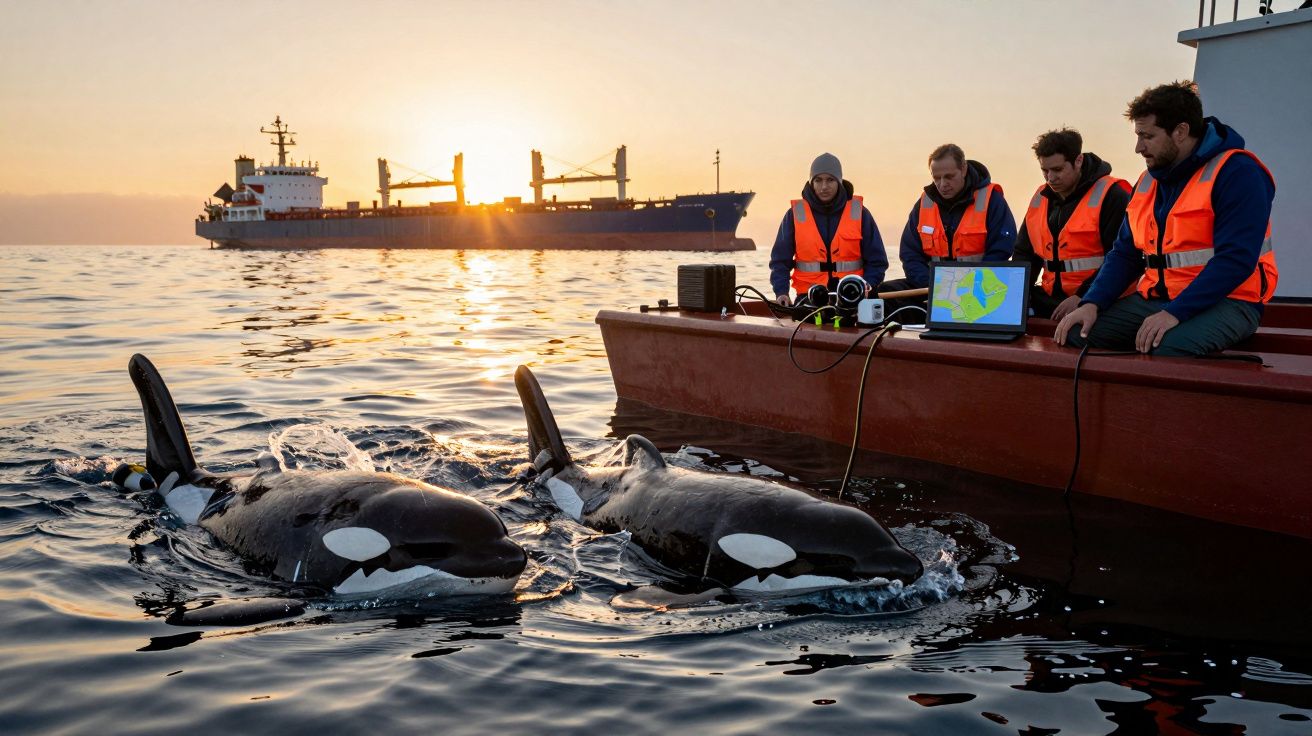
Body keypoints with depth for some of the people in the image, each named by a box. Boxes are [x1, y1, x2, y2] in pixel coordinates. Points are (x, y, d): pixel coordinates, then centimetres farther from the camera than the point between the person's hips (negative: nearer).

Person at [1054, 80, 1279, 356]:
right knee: (1075, 335, -15)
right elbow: (1125, 253, 13)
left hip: (1225, 301, -6)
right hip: (1156, 298, 7)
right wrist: (1092, 303, -5)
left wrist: (1175, 313, -27)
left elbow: (1235, 260, -19)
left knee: (1168, 346, -38)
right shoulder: (1148, 181, 13)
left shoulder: (1236, 173, -10)